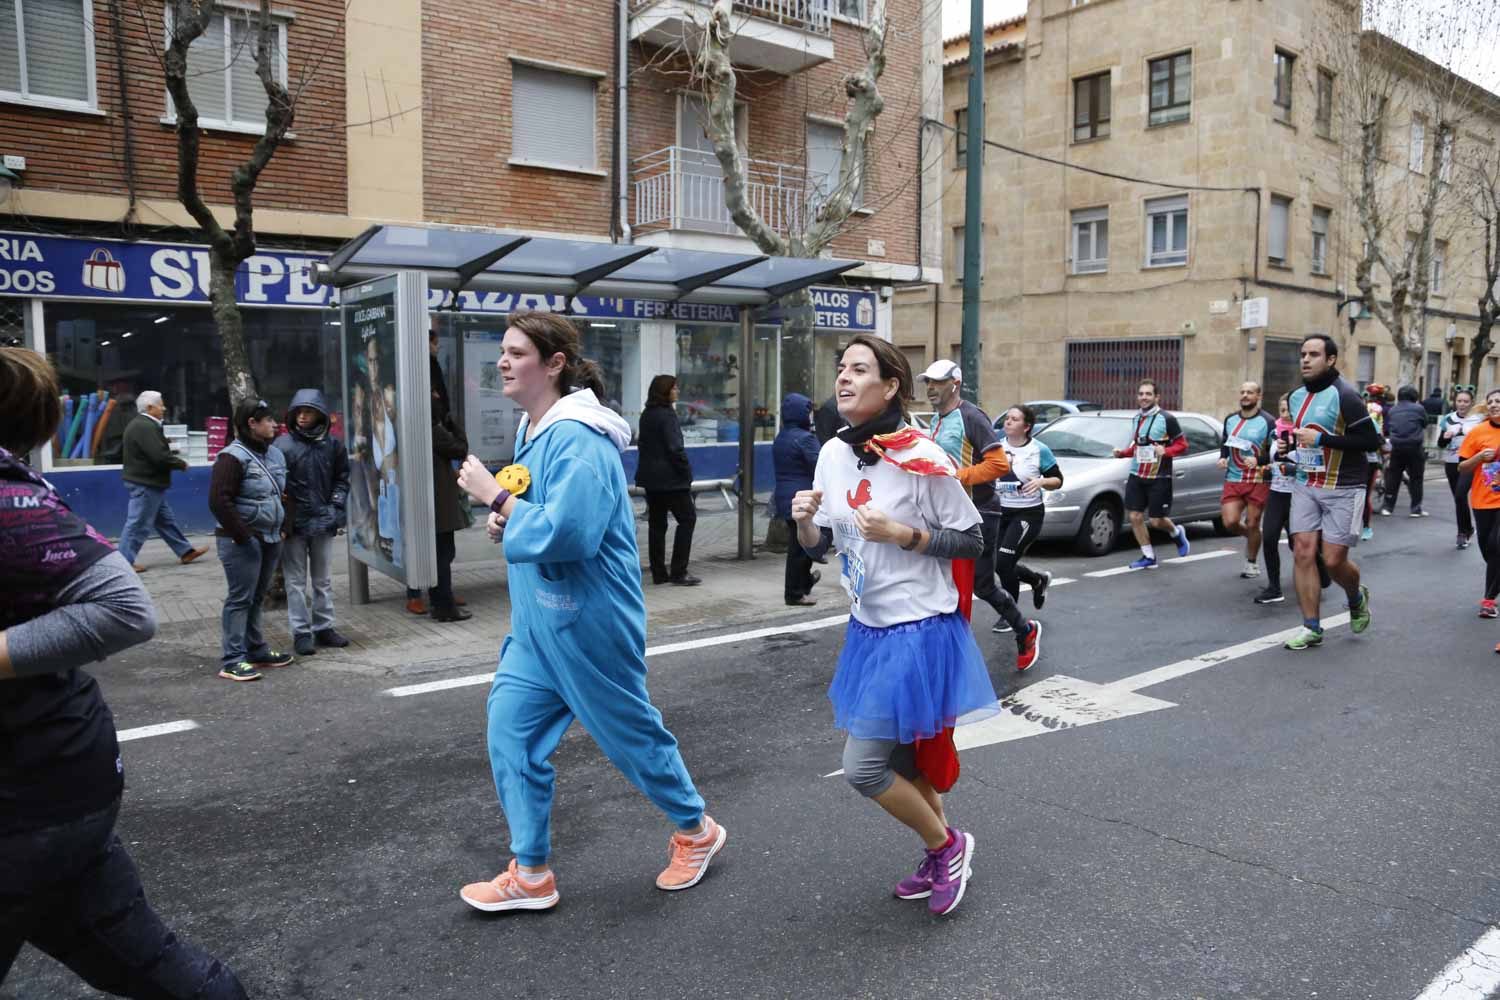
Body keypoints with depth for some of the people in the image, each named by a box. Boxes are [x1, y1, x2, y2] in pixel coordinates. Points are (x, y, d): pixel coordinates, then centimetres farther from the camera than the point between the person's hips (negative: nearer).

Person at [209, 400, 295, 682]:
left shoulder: (275, 454, 13)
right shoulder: (233, 457, -14)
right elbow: (219, 501, -19)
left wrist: (283, 528, 14)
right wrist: (242, 536, -19)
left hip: (270, 539, 8)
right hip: (242, 541, -8)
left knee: (257, 596, 16)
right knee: (240, 598, -5)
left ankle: (256, 651, 25)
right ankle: (232, 661, 0)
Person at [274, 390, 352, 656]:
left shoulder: (332, 444, 2)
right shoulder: (283, 445, -8)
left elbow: (342, 477, 12)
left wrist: (336, 506, 0)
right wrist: (282, 519, -13)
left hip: (323, 522, 4)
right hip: (294, 523, -3)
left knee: (323, 579, 13)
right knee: (296, 581, 5)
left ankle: (324, 627, 24)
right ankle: (301, 632, 11)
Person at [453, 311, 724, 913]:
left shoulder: (579, 440, -21)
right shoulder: (533, 431, 10)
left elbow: (567, 532, -31)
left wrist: (496, 498, -20)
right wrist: (506, 521, 3)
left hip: (589, 623, -9)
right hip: (537, 620, 9)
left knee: (631, 733, 8)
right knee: (512, 733, 7)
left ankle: (696, 831, 33)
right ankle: (530, 874, 21)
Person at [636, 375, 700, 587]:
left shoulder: (646, 414, 12)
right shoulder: (667, 414, -14)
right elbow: (675, 448, -19)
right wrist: (687, 471, -10)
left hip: (650, 477, 9)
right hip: (669, 478, -9)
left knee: (657, 523, 11)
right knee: (687, 518, 0)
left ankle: (659, 573, 13)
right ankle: (678, 572, -4)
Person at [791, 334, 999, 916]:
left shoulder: (923, 460, -18)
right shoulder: (833, 454, 1)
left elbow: (973, 542, -10)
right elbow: (818, 545, 10)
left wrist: (901, 533, -22)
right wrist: (804, 520, -12)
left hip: (918, 632, -7)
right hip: (868, 628, 7)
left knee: (863, 769, -4)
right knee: (900, 759, 19)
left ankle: (947, 845, 21)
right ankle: (940, 861, 41)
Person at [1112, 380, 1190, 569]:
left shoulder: (1166, 419, -9)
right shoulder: (1137, 418, 10)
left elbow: (1182, 445, -6)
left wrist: (1165, 451, -23)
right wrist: (1123, 452, 5)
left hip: (1159, 478, -6)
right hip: (1137, 475, 6)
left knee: (1156, 521, -1)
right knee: (1135, 517, 1)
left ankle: (1177, 533, 33)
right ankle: (1149, 557, 15)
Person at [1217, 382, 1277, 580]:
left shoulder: (1267, 421, -6)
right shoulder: (1230, 420, 10)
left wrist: (1258, 461, -24)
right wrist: (1223, 458, 2)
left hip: (1258, 481, -4)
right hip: (1233, 480, 4)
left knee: (1252, 524, 1)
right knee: (1229, 523, -8)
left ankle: (1251, 563, 20)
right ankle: (1250, 535, 27)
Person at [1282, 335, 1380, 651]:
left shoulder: (1344, 395, -12)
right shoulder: (1297, 397, 11)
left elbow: (1371, 440, -17)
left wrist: (1321, 439, -20)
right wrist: (1293, 442, 7)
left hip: (1343, 489, -6)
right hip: (1306, 485, 6)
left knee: (1333, 560, -5)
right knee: (1303, 553, -3)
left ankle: (1357, 598, 30)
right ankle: (1311, 628, 5)